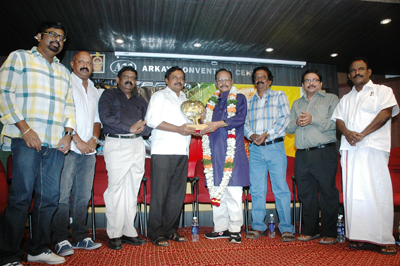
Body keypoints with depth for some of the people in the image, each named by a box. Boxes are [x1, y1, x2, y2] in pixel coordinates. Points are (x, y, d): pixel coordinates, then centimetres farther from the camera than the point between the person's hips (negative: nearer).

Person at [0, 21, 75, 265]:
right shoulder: (20, 58, 8)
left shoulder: (63, 71, 23)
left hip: (56, 144, 5)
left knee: (50, 197, 5)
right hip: (26, 140, -5)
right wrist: (25, 128, -11)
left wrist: (68, 133, 5)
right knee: (21, 197, -5)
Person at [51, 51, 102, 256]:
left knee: (83, 195, 7)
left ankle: (80, 237, 14)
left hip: (89, 150, 6)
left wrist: (94, 138, 3)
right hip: (68, 148, -5)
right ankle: (60, 240, 3)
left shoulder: (94, 90, 22)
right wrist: (77, 140, -12)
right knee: (63, 195, -6)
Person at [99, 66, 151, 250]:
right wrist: (130, 128, -8)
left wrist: (140, 129, -9)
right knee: (116, 188, -6)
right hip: (116, 144, -4)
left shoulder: (140, 101, 23)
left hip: (137, 145, 5)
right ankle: (114, 235, 3)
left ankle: (129, 232, 12)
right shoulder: (109, 95, 11)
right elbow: (106, 117, -7)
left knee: (133, 190, 4)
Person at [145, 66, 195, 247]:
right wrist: (179, 129, -14)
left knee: (178, 193, 6)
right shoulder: (159, 96, 6)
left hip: (182, 151, 7)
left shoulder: (185, 100, 26)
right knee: (160, 193, -5)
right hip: (163, 151, -6)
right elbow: (152, 120, -9)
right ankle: (156, 234, 4)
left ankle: (170, 231, 17)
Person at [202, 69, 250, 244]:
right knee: (216, 191, 7)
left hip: (232, 151, -5)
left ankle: (235, 230, 5)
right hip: (215, 152, 5)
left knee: (233, 192, -5)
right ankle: (221, 228, 17)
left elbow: (240, 118, -11)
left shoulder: (239, 98, 6)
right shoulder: (212, 102, 21)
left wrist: (219, 123, -20)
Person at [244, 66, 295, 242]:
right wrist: (251, 135, -8)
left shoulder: (279, 96, 10)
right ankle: (258, 227, 12)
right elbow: (244, 123, 13)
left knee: (281, 188, -4)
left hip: (275, 147, -3)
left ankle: (286, 229, 4)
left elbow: (284, 118, -2)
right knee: (257, 190, 4)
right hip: (255, 149, 3)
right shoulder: (249, 102, 20)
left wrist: (266, 134, -12)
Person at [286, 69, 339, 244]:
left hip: (324, 153, -4)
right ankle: (311, 230, 18)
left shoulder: (331, 99, 10)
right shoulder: (297, 104, 23)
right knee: (306, 193, 6)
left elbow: (335, 123, -5)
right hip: (302, 155, 4)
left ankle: (329, 233, 8)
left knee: (328, 193, -3)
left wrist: (312, 120, -11)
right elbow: (288, 128, 18)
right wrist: (296, 122, -3)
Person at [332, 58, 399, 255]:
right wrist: (347, 132, -9)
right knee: (353, 192, -1)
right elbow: (338, 120, 14)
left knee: (378, 192, -8)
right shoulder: (346, 99, 26)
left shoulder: (382, 90, 12)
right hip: (349, 149, 4)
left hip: (374, 147, -4)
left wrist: (362, 134, -13)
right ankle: (360, 238, 4)